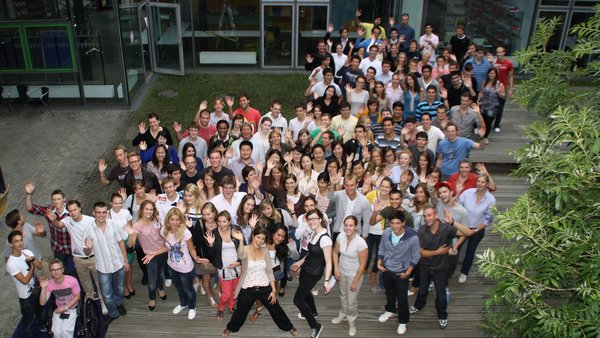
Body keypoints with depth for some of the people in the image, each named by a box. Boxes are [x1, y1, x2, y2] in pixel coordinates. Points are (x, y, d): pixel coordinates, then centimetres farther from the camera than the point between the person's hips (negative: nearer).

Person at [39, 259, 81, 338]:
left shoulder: (72, 280, -24)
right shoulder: (49, 284, -15)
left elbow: (77, 296, -10)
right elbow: (42, 303, -15)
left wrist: (66, 308, -16)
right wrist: (43, 288, -28)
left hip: (71, 308, -2)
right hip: (58, 309, 2)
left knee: (66, 331, -21)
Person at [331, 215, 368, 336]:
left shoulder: (361, 243, -30)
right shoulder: (340, 236, -16)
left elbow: (362, 264, -21)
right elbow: (335, 252, 2)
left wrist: (355, 282, -15)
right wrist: (336, 269, -5)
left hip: (354, 275, -4)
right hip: (342, 272, 5)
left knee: (352, 302, 9)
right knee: (343, 296, 27)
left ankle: (352, 324, 34)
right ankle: (342, 315, 52)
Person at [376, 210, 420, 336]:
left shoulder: (412, 237, -30)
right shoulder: (386, 233, -20)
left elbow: (416, 256, -14)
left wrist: (408, 272, -12)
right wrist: (379, 263, -4)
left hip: (401, 272, -3)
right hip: (387, 269, 3)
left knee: (402, 297, 12)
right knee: (389, 292, 27)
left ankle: (403, 321, 36)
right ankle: (390, 310, 54)